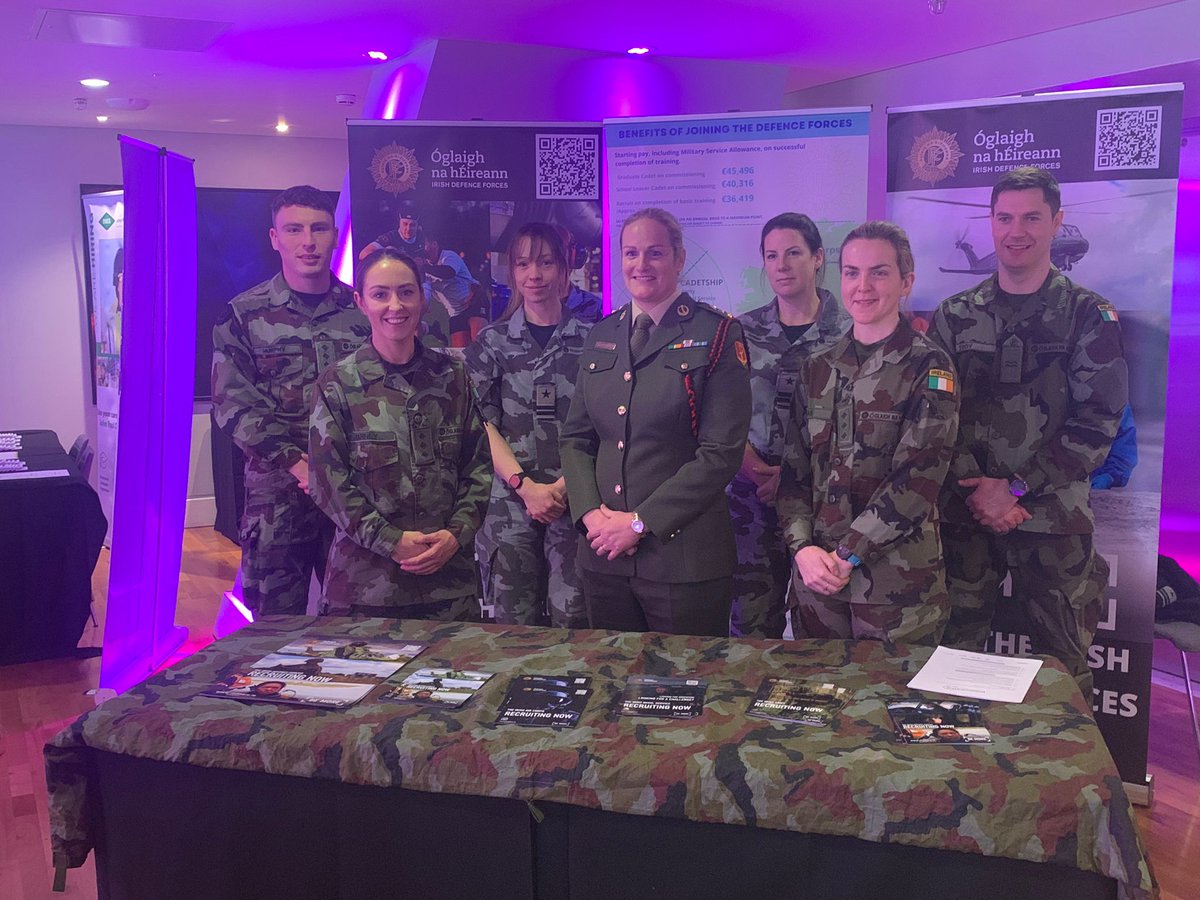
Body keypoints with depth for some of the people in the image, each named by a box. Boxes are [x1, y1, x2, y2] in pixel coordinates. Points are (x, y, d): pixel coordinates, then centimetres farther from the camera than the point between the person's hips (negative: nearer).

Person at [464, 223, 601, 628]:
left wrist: (563, 486, -11)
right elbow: (482, 424, 1)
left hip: (573, 501, -1)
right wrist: (526, 486, -11)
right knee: (515, 627, 3)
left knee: (572, 623, -3)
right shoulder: (491, 341, 9)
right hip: (509, 503, 1)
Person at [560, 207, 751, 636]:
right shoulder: (601, 336, 12)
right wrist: (590, 512, -5)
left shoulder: (717, 335, -5)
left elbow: (722, 452, -12)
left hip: (684, 556, -5)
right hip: (604, 555, 5)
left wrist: (641, 521, -13)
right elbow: (575, 437, 12)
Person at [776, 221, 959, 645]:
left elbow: (919, 476, -13)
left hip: (898, 578, -4)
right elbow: (794, 469, 7)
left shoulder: (928, 367, -4)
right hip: (818, 576, 4)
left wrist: (848, 554, -15)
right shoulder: (818, 369, 10)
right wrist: (803, 547, -8)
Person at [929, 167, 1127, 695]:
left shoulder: (1089, 316, 2)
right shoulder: (955, 316, 8)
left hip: (1054, 519, -1)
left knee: (1062, 666, 7)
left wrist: (1015, 487, -13)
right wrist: (974, 487, -11)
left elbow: (1098, 421, -6)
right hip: (964, 515, 2)